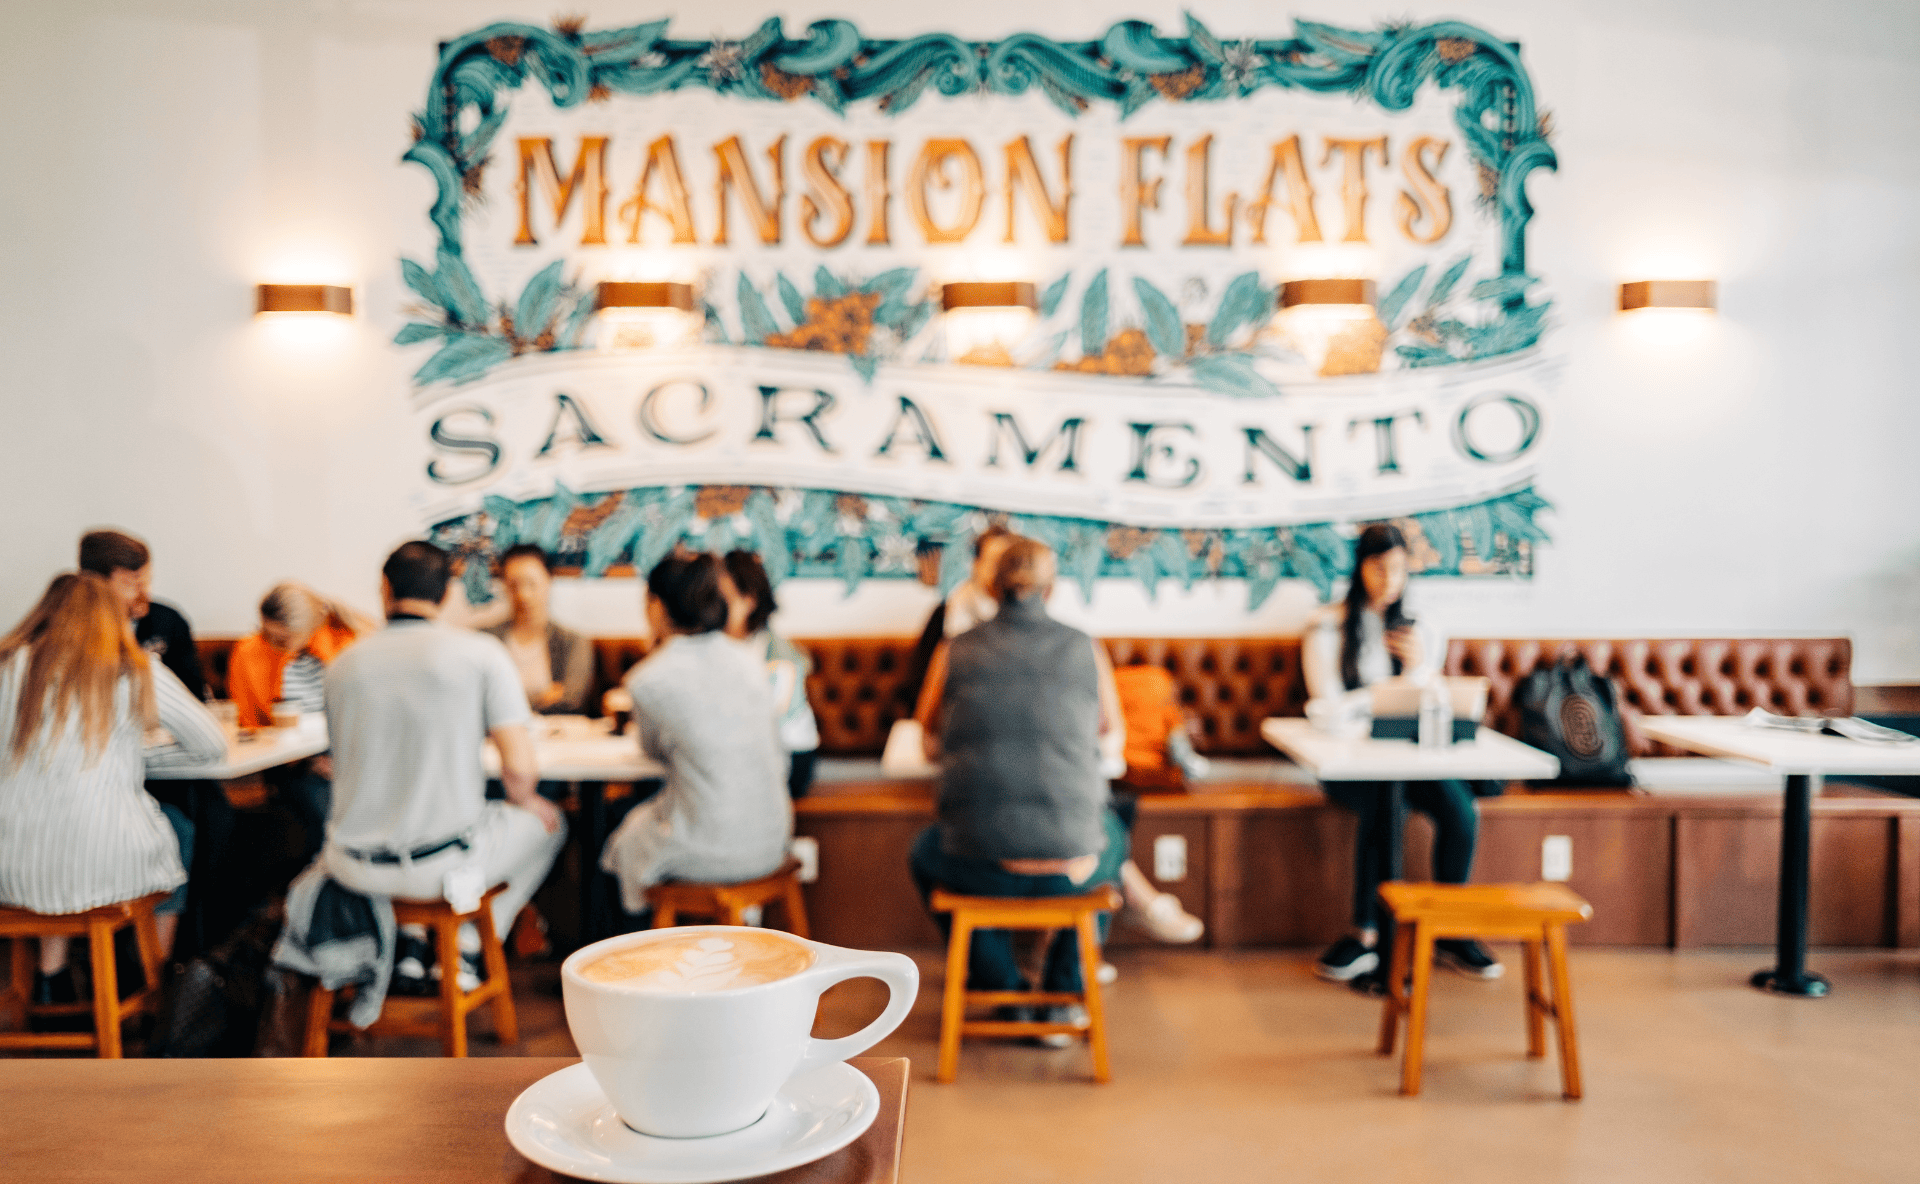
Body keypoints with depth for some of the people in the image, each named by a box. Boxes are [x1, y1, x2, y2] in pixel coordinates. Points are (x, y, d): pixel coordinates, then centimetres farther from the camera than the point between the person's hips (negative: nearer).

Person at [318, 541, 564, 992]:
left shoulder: (343, 664, 2)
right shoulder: (481, 652, -10)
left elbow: (344, 764, 16)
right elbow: (519, 769, -15)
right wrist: (524, 802, 9)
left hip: (355, 868, 4)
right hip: (446, 864, -4)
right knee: (547, 822, 25)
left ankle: (408, 948, 30)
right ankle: (465, 951, 25)